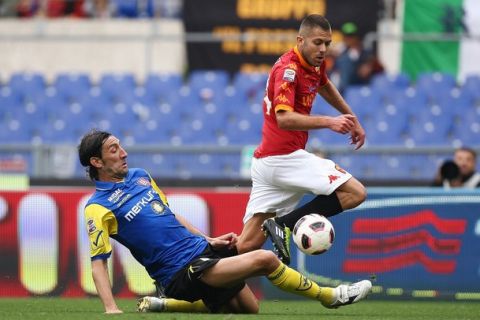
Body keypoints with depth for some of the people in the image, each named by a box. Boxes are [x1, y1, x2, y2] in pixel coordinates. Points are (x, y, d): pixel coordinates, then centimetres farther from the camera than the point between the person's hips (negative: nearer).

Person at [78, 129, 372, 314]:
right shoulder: (99, 208, -12)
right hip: (182, 272, -9)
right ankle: (329, 296, -2)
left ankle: (163, 304, 22)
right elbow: (98, 261, -14)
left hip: (201, 248, 9)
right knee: (265, 259, -21)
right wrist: (111, 309, -25)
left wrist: (209, 240, 18)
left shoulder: (139, 176, 11)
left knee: (247, 310, 21)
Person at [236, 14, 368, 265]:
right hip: (285, 157, -9)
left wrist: (352, 119, 40)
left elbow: (325, 86, 38)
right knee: (355, 193, -14)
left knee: (249, 244, 4)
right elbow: (284, 118, -29)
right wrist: (328, 122, -38)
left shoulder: (315, 64, 13)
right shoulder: (288, 70, -15)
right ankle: (285, 223, -17)